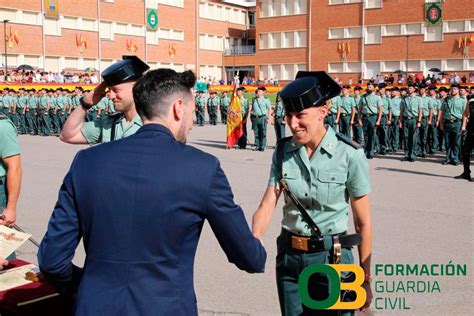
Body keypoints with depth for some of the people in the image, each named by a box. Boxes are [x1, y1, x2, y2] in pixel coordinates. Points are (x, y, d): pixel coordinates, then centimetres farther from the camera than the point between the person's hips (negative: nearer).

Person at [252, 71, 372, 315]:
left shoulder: (349, 154, -13)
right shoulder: (283, 151, -3)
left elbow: (363, 223, -8)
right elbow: (266, 206, -8)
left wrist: (365, 279, -4)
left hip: (331, 258, -3)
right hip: (289, 256, 4)